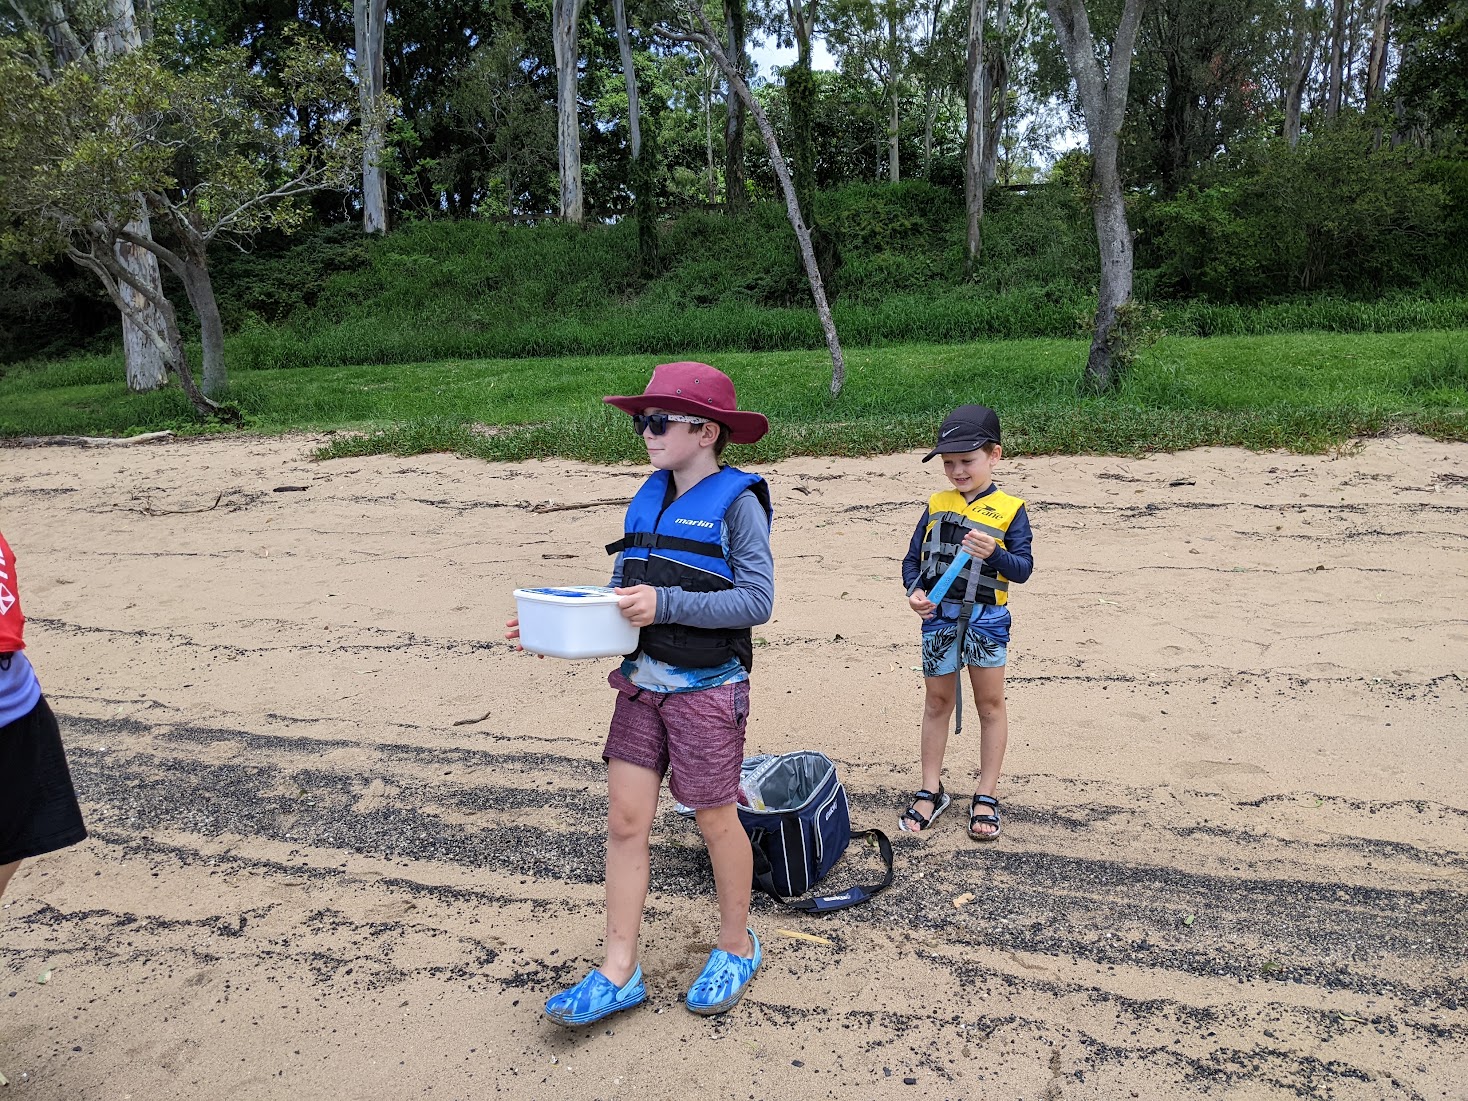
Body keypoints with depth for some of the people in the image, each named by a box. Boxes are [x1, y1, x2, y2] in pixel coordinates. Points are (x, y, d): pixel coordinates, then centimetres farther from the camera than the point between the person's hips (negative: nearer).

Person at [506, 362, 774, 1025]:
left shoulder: (737, 502, -13)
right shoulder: (648, 499, 7)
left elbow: (756, 600, -18)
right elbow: (623, 592, 11)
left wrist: (665, 604, -25)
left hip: (707, 689, -6)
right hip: (641, 682, 6)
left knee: (715, 820, 9)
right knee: (624, 821, 7)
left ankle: (737, 947, 33)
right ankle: (618, 974, 19)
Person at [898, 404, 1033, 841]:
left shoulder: (1010, 510, -5)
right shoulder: (935, 506, 4)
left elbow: (1023, 569, -11)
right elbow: (912, 558, 6)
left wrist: (994, 553, -30)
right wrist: (914, 591, -12)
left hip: (986, 620, -2)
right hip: (938, 619, 3)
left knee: (990, 704, 8)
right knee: (937, 702, 12)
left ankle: (986, 796, 21)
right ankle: (931, 791, 24)